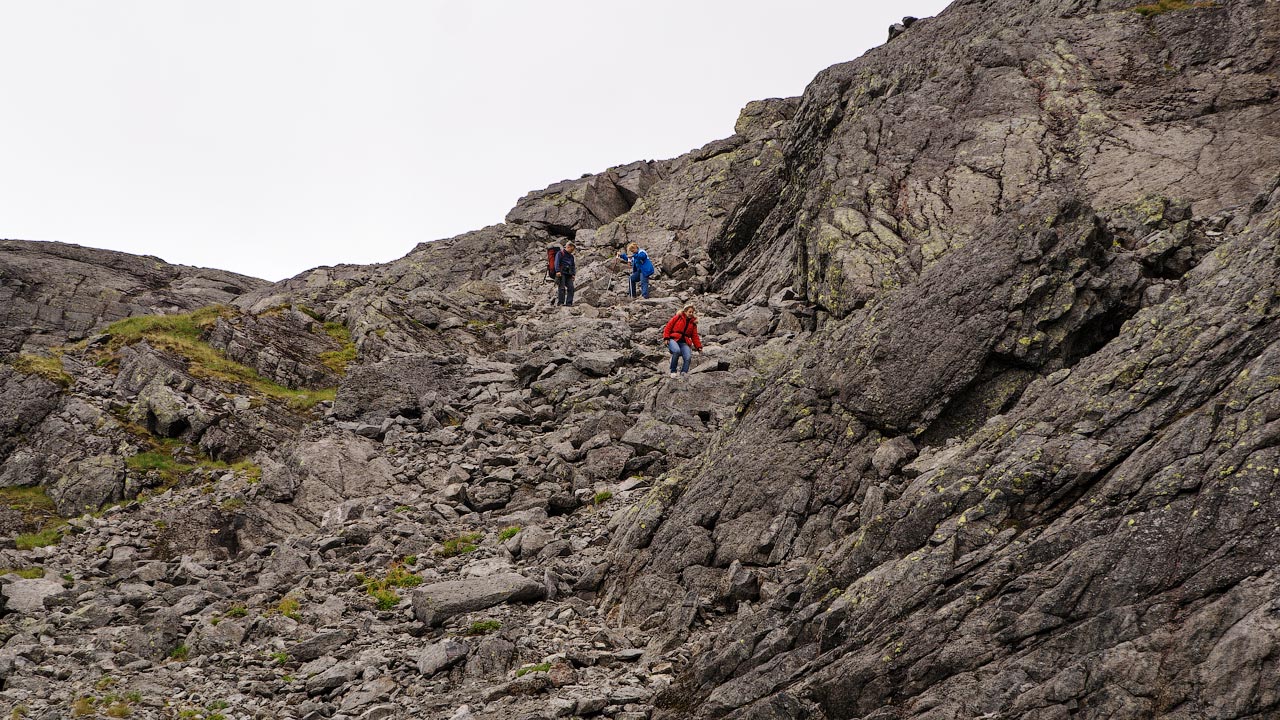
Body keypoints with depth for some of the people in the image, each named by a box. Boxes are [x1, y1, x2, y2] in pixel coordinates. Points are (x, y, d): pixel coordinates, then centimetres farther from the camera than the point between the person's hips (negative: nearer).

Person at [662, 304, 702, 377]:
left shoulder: (693, 323, 16)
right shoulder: (677, 317, 5)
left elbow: (695, 336, 17)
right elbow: (668, 327, 3)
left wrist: (699, 347, 7)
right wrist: (666, 338, -9)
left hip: (684, 342, 4)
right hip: (673, 339, -4)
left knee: (688, 357, -25)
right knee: (677, 351, -36)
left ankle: (683, 373, -27)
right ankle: (673, 371, -22)